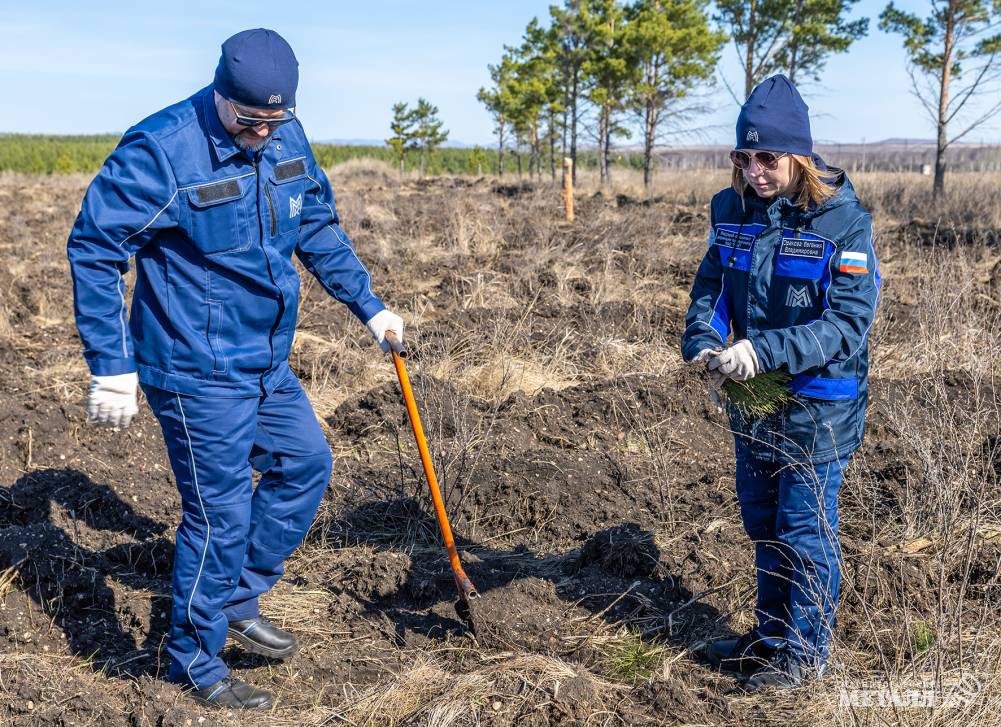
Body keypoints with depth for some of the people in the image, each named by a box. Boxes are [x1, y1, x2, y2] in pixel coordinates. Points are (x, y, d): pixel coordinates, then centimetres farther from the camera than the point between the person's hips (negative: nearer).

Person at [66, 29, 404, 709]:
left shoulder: (288, 137, 1)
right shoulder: (159, 151, -20)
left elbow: (320, 227, 16)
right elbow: (93, 249, -16)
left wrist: (368, 305, 15)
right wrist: (111, 366, -18)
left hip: (267, 364, 8)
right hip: (197, 373, -8)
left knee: (308, 462, 17)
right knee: (221, 514, 0)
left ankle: (236, 600, 32)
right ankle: (196, 663, 20)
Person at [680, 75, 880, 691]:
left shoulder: (843, 220, -18)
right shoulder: (732, 210, -1)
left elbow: (850, 322, -22)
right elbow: (710, 287, 7)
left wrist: (765, 351, -31)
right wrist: (703, 341, -15)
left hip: (820, 403, -6)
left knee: (805, 527, 3)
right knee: (762, 522, 18)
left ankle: (806, 653, 21)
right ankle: (773, 632, 37)